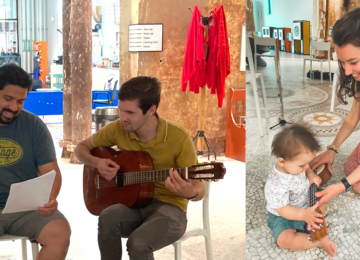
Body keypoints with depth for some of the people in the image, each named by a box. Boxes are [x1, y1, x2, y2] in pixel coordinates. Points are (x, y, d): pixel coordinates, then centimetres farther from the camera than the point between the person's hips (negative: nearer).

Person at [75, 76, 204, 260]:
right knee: (108, 218, -32)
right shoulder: (118, 129, -5)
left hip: (168, 206, -3)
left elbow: (198, 188, -12)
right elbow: (81, 148, 12)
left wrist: (190, 193, -38)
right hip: (132, 203, 3)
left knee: (138, 243, -34)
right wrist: (97, 163, -11)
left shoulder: (178, 138, -16)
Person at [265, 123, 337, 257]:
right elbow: (283, 209, -33)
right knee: (284, 239, -29)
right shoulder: (276, 185, -38)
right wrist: (304, 214, -46)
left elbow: (307, 169, 9)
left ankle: (311, 224, -5)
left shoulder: (295, 164, -16)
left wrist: (311, 175, -12)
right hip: (284, 216, -8)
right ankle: (321, 241, -21)